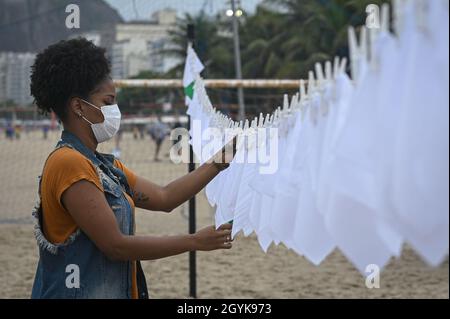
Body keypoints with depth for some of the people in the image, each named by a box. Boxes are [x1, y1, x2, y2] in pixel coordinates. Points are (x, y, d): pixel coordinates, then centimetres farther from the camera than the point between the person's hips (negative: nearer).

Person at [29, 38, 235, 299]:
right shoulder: (69, 163, -17)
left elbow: (164, 198, 12)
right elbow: (115, 245, -20)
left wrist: (219, 163, 8)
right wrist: (195, 242, -14)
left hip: (113, 291, 9)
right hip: (79, 292, -9)